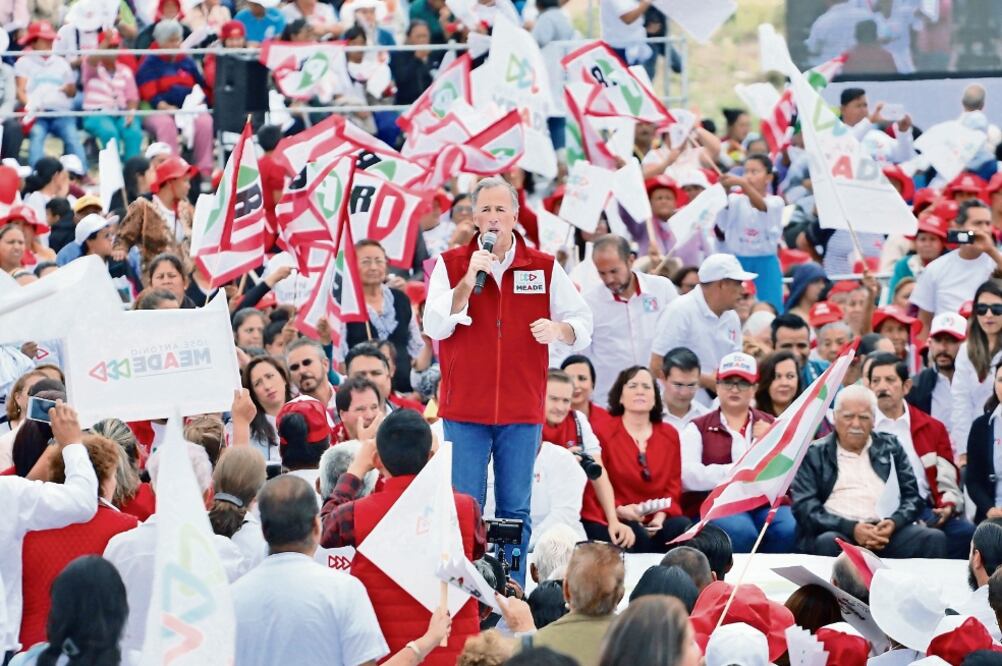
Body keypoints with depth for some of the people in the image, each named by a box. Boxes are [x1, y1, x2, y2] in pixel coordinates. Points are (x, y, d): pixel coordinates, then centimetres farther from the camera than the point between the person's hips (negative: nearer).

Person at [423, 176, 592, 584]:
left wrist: (560, 329, -16)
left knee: (516, 511, 5)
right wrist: (466, 283, -18)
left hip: (522, 412, 1)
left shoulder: (544, 268, 6)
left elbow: (583, 325, 7)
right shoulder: (451, 264, 3)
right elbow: (435, 327, -7)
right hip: (465, 411, -1)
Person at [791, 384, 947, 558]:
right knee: (828, 543, -37)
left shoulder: (890, 448, 21)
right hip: (837, 532, -3)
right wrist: (851, 528, -14)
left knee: (934, 538, -24)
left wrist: (894, 523, -9)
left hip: (887, 531, 3)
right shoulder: (814, 454, 12)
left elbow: (912, 496, 15)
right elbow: (804, 507, 1)